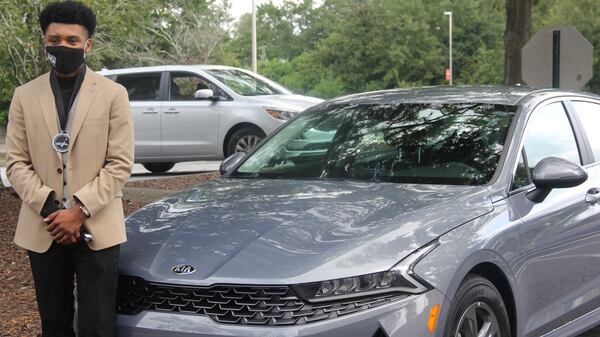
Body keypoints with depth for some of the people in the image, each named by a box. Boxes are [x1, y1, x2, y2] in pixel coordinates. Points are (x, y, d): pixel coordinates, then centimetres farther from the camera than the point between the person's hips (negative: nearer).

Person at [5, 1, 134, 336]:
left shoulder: (113, 94, -1)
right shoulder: (25, 96, 6)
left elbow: (120, 164, -6)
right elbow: (16, 162, 2)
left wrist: (80, 210, -14)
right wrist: (49, 209, -11)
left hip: (96, 229, -2)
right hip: (42, 230, 3)